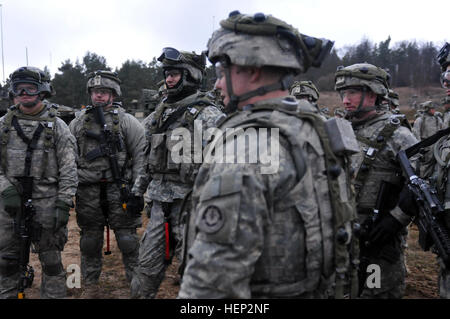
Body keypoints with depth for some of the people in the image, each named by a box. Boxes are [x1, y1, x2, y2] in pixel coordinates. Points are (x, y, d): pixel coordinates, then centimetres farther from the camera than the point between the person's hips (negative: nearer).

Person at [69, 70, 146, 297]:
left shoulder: (126, 121, 0)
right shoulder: (78, 123, 11)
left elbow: (141, 156, -3)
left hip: (119, 189, -3)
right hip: (87, 191, 3)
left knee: (127, 238, 1)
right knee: (90, 239, 13)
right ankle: (90, 284, 28)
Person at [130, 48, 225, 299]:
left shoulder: (209, 116, -11)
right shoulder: (160, 114, 13)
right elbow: (148, 158, 21)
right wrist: (137, 189, 19)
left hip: (190, 201, -6)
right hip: (160, 202, 6)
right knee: (149, 265, 14)